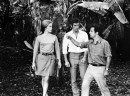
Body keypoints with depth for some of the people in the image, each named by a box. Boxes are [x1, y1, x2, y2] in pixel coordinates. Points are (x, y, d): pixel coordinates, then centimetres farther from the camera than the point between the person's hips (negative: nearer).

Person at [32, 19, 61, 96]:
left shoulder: (54, 37, 2)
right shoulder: (39, 38, -1)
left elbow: (57, 49, 6)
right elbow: (35, 50, 2)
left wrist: (59, 61, 5)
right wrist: (33, 62, 0)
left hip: (50, 59, 0)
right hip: (41, 58, 0)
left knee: (46, 79, -9)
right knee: (43, 78, 12)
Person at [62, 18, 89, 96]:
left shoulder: (84, 34, -2)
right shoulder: (67, 35, -4)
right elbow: (64, 49, -3)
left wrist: (85, 57, -18)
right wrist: (66, 61, -10)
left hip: (82, 56, 0)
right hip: (72, 57, 0)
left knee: (84, 77, -9)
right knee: (73, 78, 2)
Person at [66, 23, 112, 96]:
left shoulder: (104, 43, -11)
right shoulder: (90, 43, 6)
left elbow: (108, 57, -10)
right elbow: (79, 44, 10)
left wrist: (106, 70, -12)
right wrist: (71, 38, -4)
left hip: (100, 68, -6)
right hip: (90, 67, 6)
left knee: (103, 87, 3)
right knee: (85, 85, 6)